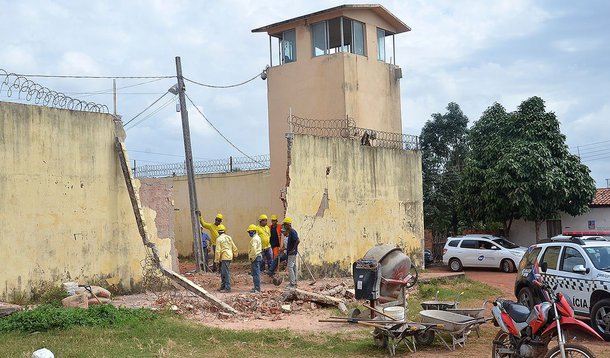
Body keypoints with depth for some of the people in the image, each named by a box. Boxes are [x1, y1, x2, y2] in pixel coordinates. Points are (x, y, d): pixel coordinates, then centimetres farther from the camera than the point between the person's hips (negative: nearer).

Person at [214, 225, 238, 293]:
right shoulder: (229, 237, 12)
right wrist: (235, 254, 28)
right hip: (229, 257, 8)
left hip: (224, 257, -8)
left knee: (226, 273, -8)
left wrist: (217, 260, -9)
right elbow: (234, 247, 14)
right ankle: (223, 286, 25)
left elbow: (218, 251, -13)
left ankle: (227, 288, -9)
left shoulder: (219, 239, -9)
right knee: (223, 272, 18)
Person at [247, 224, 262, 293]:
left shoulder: (254, 239, -15)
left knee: (256, 273, -9)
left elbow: (253, 249, -26)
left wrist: (252, 257, -17)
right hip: (258, 256, 11)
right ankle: (256, 287, 21)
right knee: (256, 273, 15)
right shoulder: (257, 237, 17)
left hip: (255, 257, -11)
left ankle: (257, 289, -9)